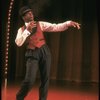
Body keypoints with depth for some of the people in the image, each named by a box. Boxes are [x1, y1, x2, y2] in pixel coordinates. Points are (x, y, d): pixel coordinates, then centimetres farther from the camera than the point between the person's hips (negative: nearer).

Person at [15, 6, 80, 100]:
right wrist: (27, 30, -15)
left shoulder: (40, 24, 9)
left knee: (45, 78, 4)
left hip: (44, 51, 3)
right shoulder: (22, 30, 6)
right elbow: (18, 43, -10)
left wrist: (69, 23, -13)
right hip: (32, 54, -2)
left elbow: (55, 27, 1)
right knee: (30, 80, -12)